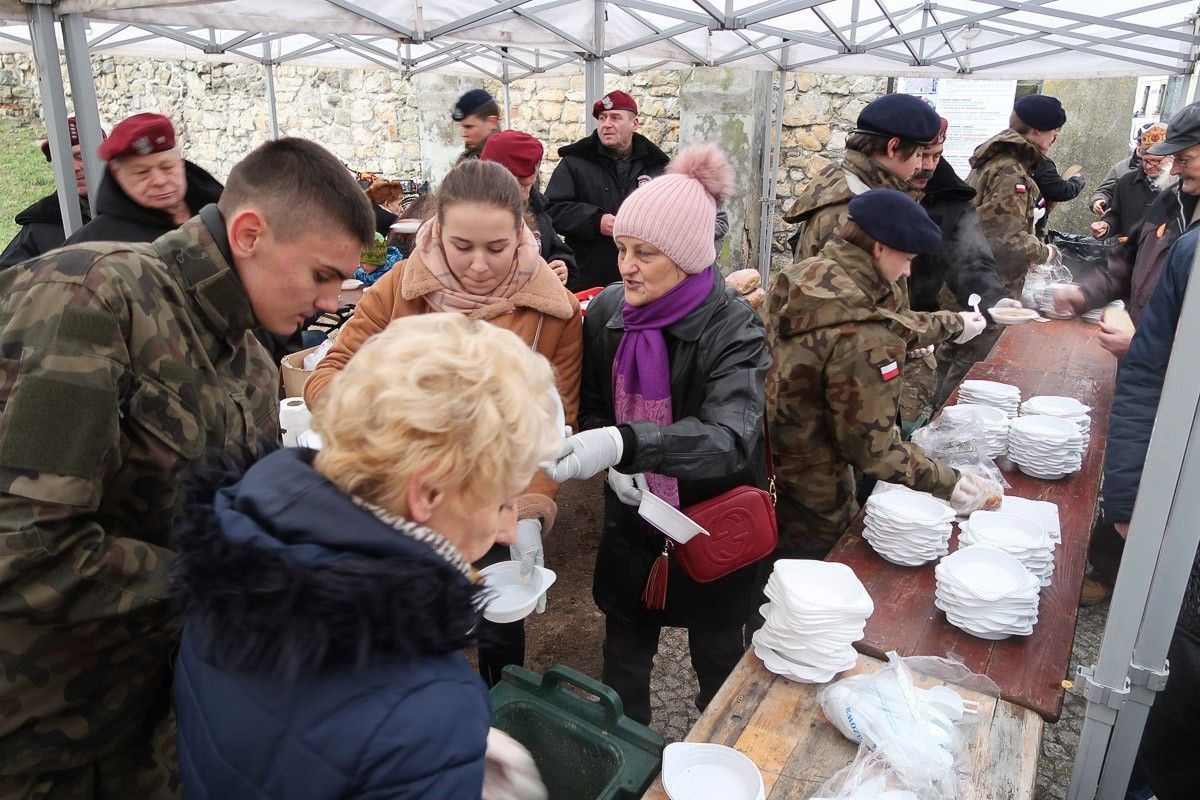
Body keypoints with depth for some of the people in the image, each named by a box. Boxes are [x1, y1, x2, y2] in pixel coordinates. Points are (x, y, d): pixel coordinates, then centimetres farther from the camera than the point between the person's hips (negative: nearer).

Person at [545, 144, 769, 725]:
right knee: (623, 651, 18)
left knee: (717, 656, 18)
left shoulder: (733, 328, -22)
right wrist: (613, 467, -15)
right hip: (631, 518, 4)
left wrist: (624, 444, -53)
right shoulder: (606, 311, -8)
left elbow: (728, 438, -37)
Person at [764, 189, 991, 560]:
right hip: (810, 514, -7)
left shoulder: (805, 275, -5)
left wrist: (951, 323, 26)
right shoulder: (863, 338, -30)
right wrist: (947, 483, -9)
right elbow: (872, 447, -23)